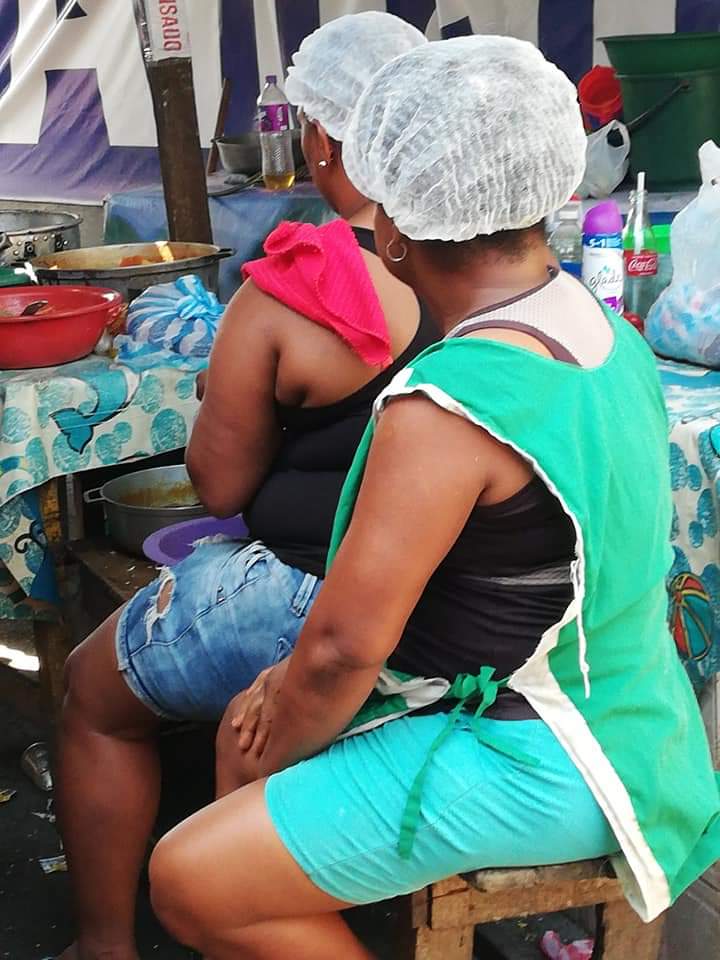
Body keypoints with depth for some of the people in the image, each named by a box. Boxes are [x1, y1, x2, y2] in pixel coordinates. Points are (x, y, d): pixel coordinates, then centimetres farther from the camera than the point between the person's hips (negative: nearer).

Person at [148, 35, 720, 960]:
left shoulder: (445, 406, -29)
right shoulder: (602, 327, 0)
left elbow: (343, 645, -24)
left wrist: (274, 762, -2)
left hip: (536, 765, -9)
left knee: (191, 881, -9)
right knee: (254, 723, 18)